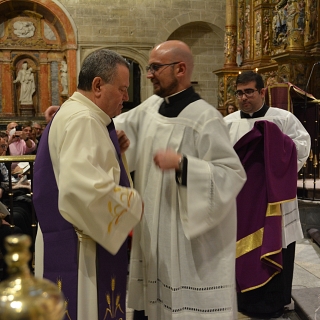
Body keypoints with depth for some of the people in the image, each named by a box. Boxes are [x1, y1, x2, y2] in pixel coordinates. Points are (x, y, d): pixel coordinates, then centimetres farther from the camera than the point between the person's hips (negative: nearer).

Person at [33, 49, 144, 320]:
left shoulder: (75, 114, 14)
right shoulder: (82, 119, -19)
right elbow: (82, 185, -32)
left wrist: (114, 151, 6)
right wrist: (133, 203, -17)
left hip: (74, 243, 11)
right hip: (78, 249, -11)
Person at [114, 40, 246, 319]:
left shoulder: (205, 118, -17)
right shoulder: (150, 107, 6)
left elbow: (233, 174, -19)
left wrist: (182, 163, -29)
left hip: (189, 238, -7)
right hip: (152, 232, 7)